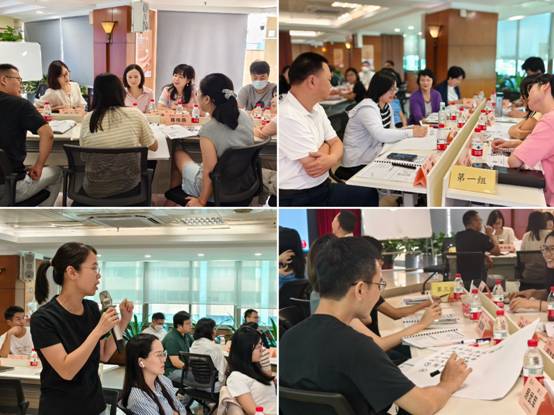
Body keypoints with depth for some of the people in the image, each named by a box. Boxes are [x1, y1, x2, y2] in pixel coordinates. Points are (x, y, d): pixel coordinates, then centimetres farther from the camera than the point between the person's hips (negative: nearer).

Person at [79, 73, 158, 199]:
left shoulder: (88, 119, -7)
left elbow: (84, 156, 3)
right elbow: (153, 147, 4)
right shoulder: (135, 114, -10)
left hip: (94, 189, 1)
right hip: (128, 185, -1)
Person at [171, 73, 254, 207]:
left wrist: (201, 201, -11)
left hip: (216, 193, -5)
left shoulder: (208, 131, -28)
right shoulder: (245, 117, -9)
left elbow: (210, 173, -25)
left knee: (178, 154, 18)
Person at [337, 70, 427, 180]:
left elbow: (391, 132, 7)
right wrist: (411, 133, -33)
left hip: (374, 156, 9)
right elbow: (380, 135, -35)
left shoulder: (387, 106, 9)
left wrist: (412, 130, -12)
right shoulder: (367, 108, -21)